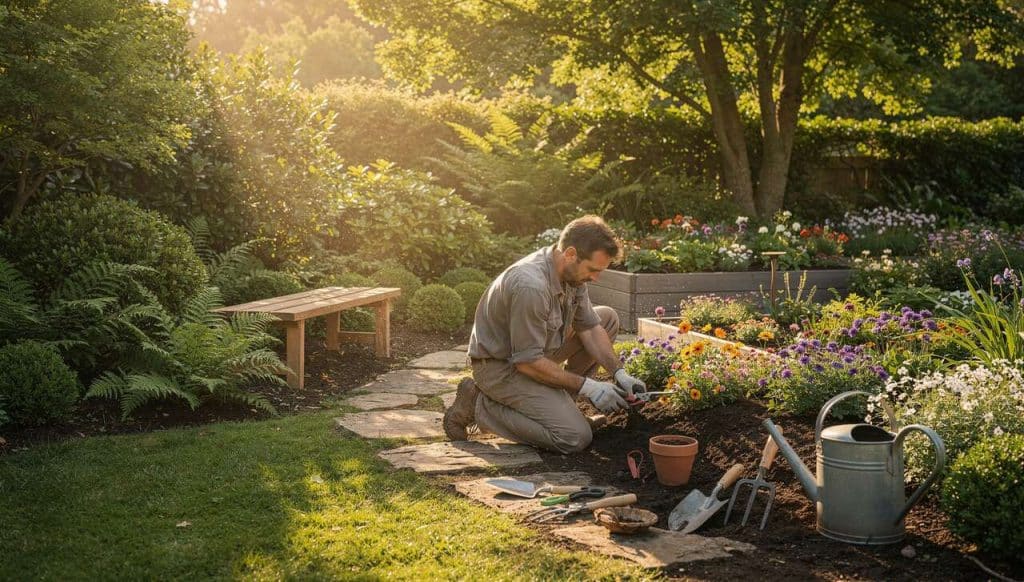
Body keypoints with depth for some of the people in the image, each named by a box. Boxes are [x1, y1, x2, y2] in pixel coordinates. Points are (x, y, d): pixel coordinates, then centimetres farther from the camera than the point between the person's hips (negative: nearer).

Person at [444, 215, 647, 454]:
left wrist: (618, 373, -8)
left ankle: (560, 399, 10)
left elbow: (589, 326, 4)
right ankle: (480, 405, -6)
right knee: (576, 437, -18)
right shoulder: (531, 286, -34)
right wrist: (587, 386, -21)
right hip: (501, 366, -9)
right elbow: (528, 362, -28)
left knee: (608, 319, 7)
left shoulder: (572, 271, -5)